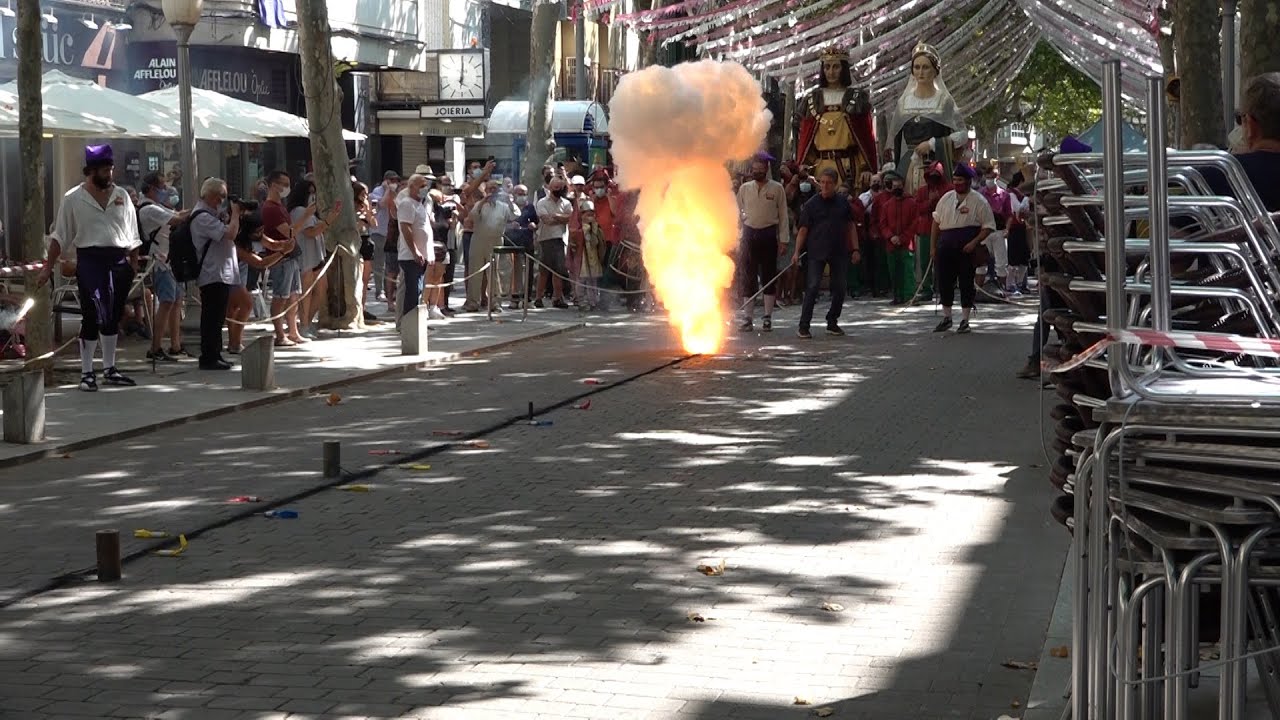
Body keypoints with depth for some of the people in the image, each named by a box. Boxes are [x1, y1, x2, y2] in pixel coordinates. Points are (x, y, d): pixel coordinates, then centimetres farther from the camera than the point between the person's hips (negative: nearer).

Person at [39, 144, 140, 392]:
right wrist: (49, 267, -4)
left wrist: (134, 263, 9)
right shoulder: (73, 199, -2)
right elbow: (60, 236, 0)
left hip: (119, 262, 4)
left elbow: (132, 235, 13)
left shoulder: (121, 196, 9)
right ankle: (87, 373, 1)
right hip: (90, 260, -4)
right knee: (92, 317, -5)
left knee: (113, 317, 11)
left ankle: (109, 369, 22)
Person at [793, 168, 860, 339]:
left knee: (839, 288, 7)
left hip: (839, 252, 3)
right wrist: (797, 252, -8)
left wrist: (855, 249, 7)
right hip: (817, 252, -3)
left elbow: (851, 226, 12)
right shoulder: (811, 204, -1)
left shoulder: (843, 202, 7)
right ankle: (803, 327, -8)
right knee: (813, 286, -11)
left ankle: (832, 323, 22)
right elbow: (803, 230, -1)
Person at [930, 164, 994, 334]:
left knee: (966, 282, 2)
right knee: (944, 282, 6)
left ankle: (965, 320, 12)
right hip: (945, 246, 4)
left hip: (966, 248, -4)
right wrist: (933, 246, 12)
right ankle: (946, 318, 19)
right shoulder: (946, 198, 10)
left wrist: (974, 243, -16)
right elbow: (936, 222, 16)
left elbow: (988, 226, -4)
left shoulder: (978, 201, -3)